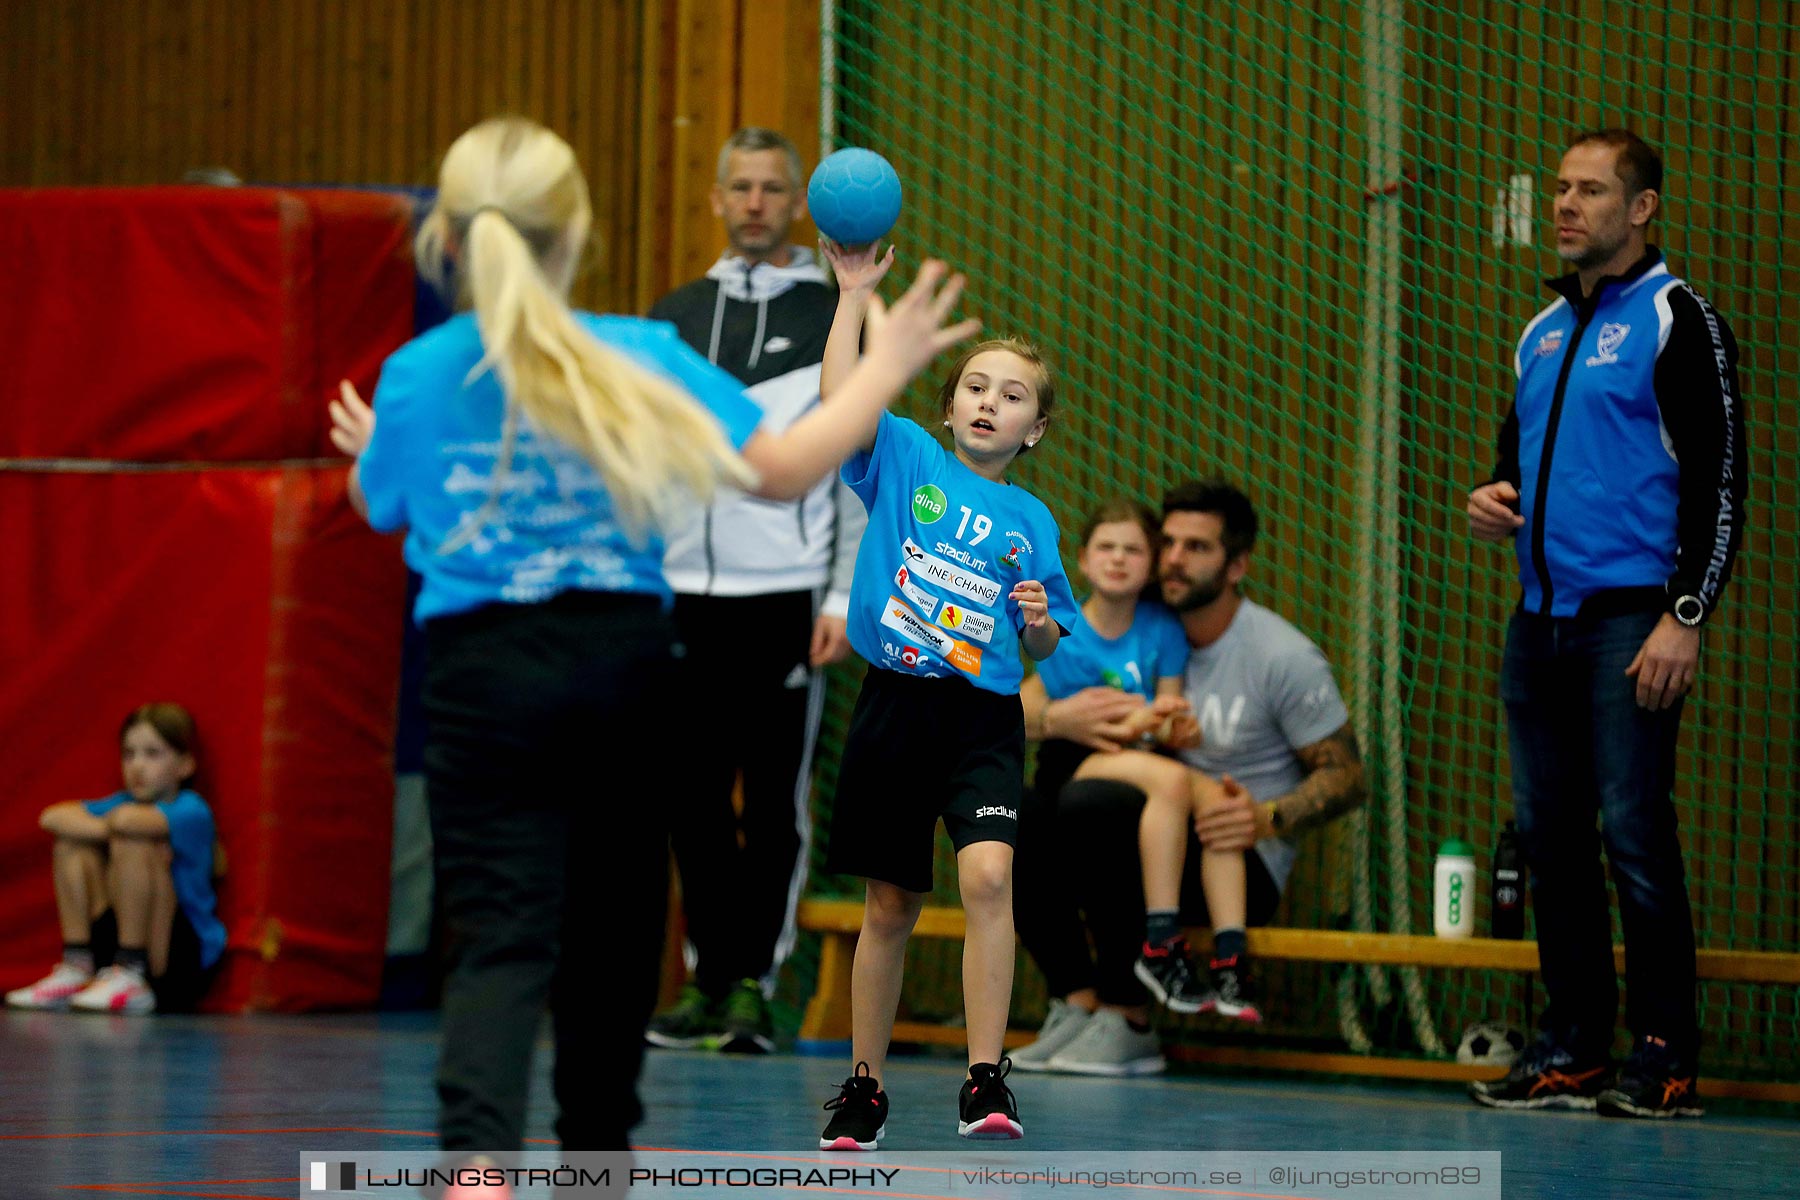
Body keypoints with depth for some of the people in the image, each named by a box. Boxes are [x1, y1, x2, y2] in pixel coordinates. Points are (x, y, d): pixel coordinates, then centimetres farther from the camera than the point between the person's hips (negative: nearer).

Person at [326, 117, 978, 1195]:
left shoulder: (416, 379, -2)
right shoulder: (642, 358, -5)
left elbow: (384, 509, 15)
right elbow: (783, 469, -5)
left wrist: (367, 451, 39)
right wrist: (884, 371, 9)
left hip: (484, 674, -1)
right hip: (624, 666, 1)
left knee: (501, 941, -7)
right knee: (611, 933, 17)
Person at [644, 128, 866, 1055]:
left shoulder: (834, 321, 2)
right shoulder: (673, 318, 12)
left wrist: (845, 600, -7)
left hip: (784, 595, -3)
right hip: (683, 592, 3)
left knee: (775, 798, -3)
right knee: (695, 797, 4)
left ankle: (754, 979, 2)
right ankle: (708, 978, 11)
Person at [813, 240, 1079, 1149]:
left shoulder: (1030, 521, 9)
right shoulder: (905, 459, 4)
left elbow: (1042, 648, 15)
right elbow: (842, 395, -13)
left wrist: (1040, 622, -6)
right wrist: (854, 296, -19)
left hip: (983, 719, 0)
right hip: (892, 707, 0)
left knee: (987, 874, -23)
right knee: (889, 909, 7)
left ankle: (985, 1081, -22)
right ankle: (863, 1090, 22)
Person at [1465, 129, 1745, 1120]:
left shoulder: (1677, 321, -5)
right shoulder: (1543, 331, 18)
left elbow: (1720, 480, -10)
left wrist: (1684, 618, -16)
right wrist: (1495, 497, 6)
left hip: (1629, 619, -7)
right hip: (1539, 619, 8)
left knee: (1633, 833, -10)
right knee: (1548, 834, 7)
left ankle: (1665, 1057, -6)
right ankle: (1572, 1049, 13)